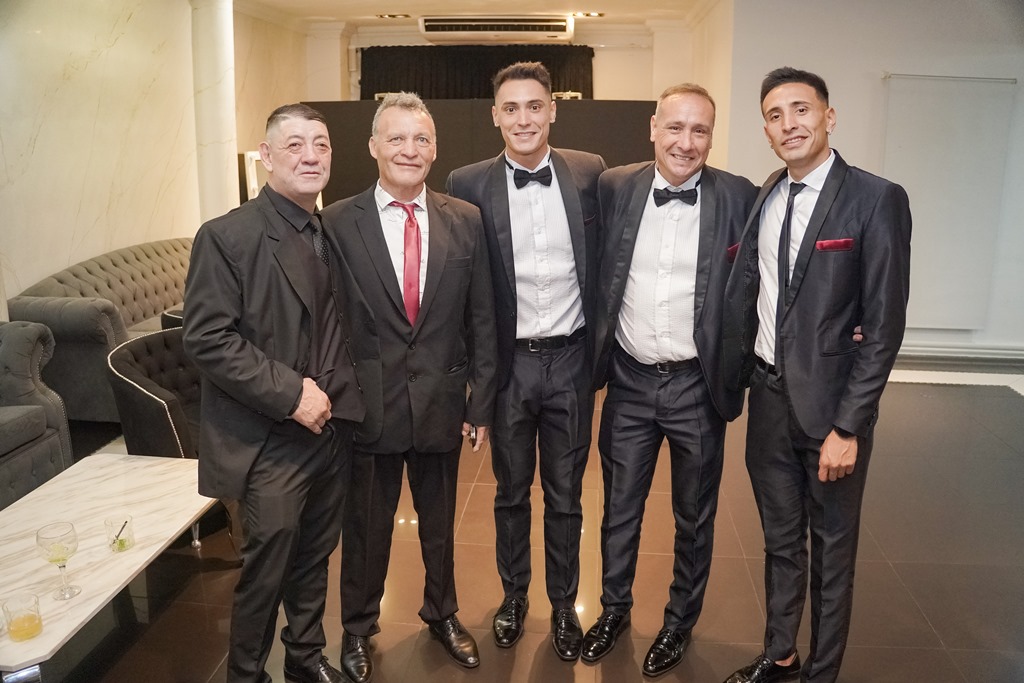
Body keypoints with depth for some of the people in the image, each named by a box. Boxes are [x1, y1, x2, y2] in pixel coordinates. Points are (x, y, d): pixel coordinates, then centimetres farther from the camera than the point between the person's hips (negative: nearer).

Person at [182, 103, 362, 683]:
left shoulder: (334, 235, 8)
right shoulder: (227, 237, -10)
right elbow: (208, 339, -16)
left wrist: (338, 391, 2)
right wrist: (290, 393, -19)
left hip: (331, 428, 5)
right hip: (270, 441, -5)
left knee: (314, 557, 18)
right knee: (268, 565, 5)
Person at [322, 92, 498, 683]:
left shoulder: (466, 221, 0)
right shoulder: (337, 223, -6)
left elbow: (481, 319, 2)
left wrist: (481, 401, 1)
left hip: (441, 404, 2)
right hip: (368, 406, -2)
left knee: (440, 523, 20)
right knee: (365, 527, 16)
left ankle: (443, 613, 45)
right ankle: (358, 627, 40)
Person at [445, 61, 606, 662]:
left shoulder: (590, 173, -1)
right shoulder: (468, 184, -4)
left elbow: (607, 260, 5)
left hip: (570, 360, 1)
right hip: (509, 362, 0)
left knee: (566, 495, 14)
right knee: (512, 491, 17)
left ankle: (564, 605, 34)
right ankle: (514, 595, 39)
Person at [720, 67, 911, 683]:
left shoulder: (876, 200, -12)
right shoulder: (762, 200, 5)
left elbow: (884, 326, -14)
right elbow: (743, 299, 7)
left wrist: (847, 426, -16)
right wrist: (731, 384, -1)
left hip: (830, 402, -5)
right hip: (768, 396, 5)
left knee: (832, 549, 12)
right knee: (780, 540, 20)